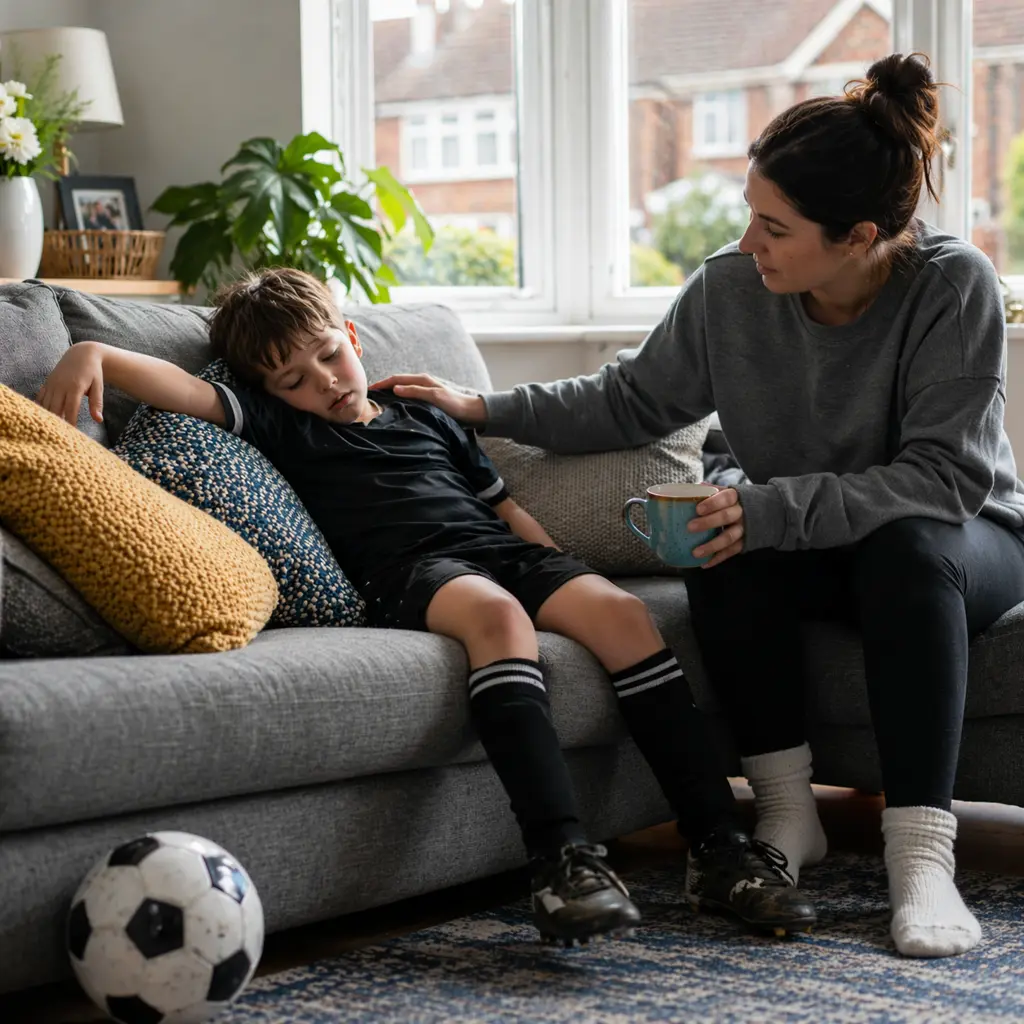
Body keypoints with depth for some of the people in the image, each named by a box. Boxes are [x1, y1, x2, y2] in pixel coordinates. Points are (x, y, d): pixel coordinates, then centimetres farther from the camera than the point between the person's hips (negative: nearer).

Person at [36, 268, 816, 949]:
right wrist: (94, 354, -12)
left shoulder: (425, 417, 32)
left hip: (502, 551, 5)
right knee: (496, 613, -38)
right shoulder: (283, 429, 18)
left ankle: (718, 847, -24)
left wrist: (569, 579, 18)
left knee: (621, 612, -22)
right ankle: (563, 858, -51)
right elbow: (182, 390, 5)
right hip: (411, 573, -5)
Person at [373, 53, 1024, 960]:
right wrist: (486, 410, 0)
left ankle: (921, 854, -37)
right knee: (722, 553, -29)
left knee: (909, 550, -37)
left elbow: (944, 479, -28)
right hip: (806, 548, 3)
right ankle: (786, 815, -18)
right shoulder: (729, 290, -12)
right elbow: (632, 402, 5)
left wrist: (773, 507, -36)